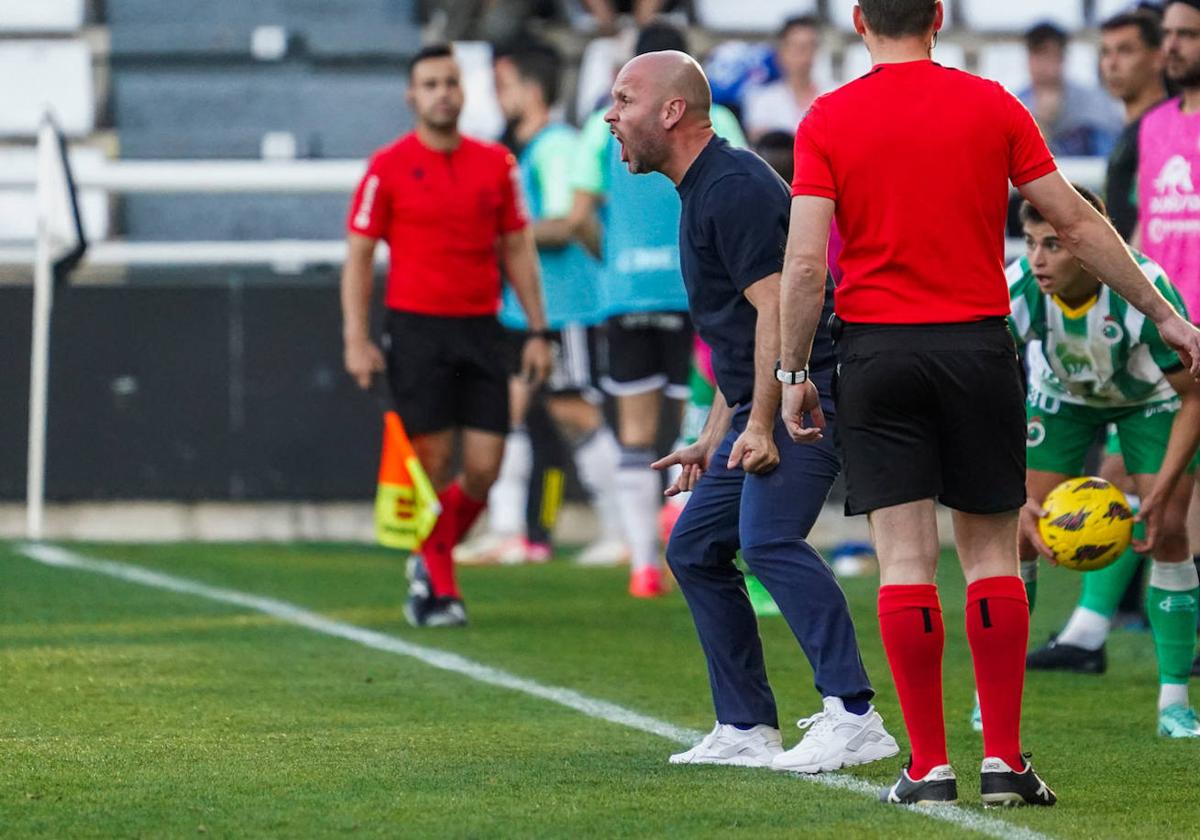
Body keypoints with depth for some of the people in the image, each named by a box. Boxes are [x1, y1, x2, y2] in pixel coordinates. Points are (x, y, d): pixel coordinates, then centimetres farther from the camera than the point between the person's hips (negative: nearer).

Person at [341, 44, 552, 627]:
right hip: (416, 330, -3)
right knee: (433, 463, -5)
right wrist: (357, 339, -8)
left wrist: (537, 332, 9)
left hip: (480, 330, 3)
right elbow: (358, 256, 0)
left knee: (485, 467, -2)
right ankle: (439, 591, 6)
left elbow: (517, 250, 14)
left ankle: (428, 565, 22)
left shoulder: (496, 164, 8)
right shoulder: (388, 168, -2)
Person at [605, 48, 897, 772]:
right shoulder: (702, 191, 19)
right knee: (695, 547, 12)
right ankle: (747, 732, 15)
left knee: (768, 536, -26)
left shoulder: (734, 187, -14)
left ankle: (854, 717, -31)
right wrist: (713, 440, 27)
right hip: (761, 402, 11)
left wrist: (760, 428, -24)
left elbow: (775, 307, -21)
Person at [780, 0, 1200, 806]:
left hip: (875, 350, -1)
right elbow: (1077, 223, 3)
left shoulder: (827, 121, -2)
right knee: (991, 552, 8)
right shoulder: (992, 105, 1)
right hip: (977, 344, 1)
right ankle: (1004, 760, 5)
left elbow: (805, 264, -8)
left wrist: (794, 373, 1)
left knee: (905, 558, 0)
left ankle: (930, 765, -2)